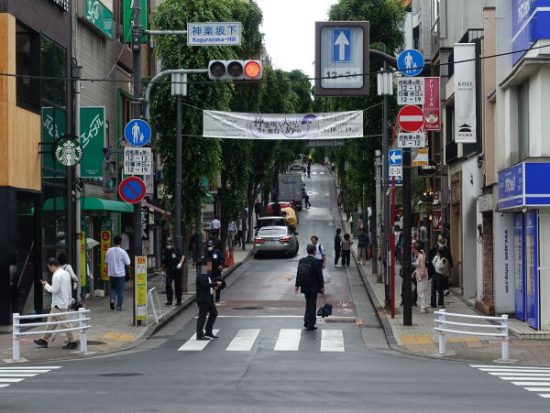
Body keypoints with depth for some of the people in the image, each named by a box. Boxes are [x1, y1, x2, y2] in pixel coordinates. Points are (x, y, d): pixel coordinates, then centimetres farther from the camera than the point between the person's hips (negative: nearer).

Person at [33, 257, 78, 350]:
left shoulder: (56, 275, -18)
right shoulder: (65, 273, 11)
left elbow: (55, 290, -22)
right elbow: (68, 288, 16)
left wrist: (46, 285, -6)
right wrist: (69, 301, 21)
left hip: (59, 304, -10)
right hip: (65, 302, 10)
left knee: (65, 323, -4)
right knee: (51, 321, 15)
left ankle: (72, 342, 1)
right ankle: (44, 340, 22)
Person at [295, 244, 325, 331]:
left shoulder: (301, 261, 0)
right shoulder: (316, 262, -15)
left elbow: (298, 274, 5)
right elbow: (319, 275, -12)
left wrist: (297, 285, 14)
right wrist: (322, 286, -4)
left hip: (304, 287, 5)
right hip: (313, 287, -5)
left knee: (308, 304, 20)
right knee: (312, 305, 3)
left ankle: (306, 322, 22)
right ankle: (310, 325, 5)